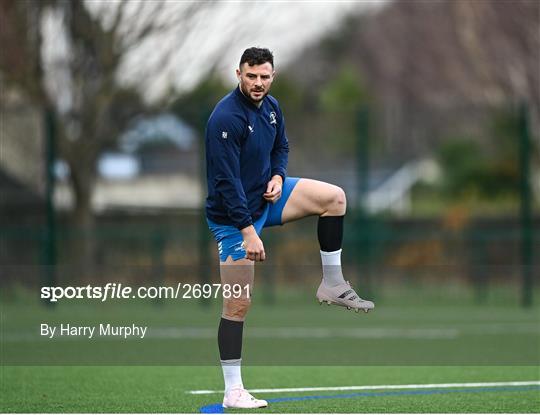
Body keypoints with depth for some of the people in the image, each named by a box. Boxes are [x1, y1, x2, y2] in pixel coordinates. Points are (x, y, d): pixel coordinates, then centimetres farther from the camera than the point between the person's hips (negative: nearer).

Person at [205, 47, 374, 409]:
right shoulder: (226, 118, -25)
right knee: (238, 304, -7)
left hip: (266, 196, 8)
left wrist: (278, 177, -3)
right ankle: (232, 393, -2)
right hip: (233, 215, -8)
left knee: (334, 197, -5)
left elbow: (281, 146, 20)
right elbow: (226, 181, -27)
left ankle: (332, 285, 5)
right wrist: (248, 231, -28)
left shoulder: (271, 106, 1)